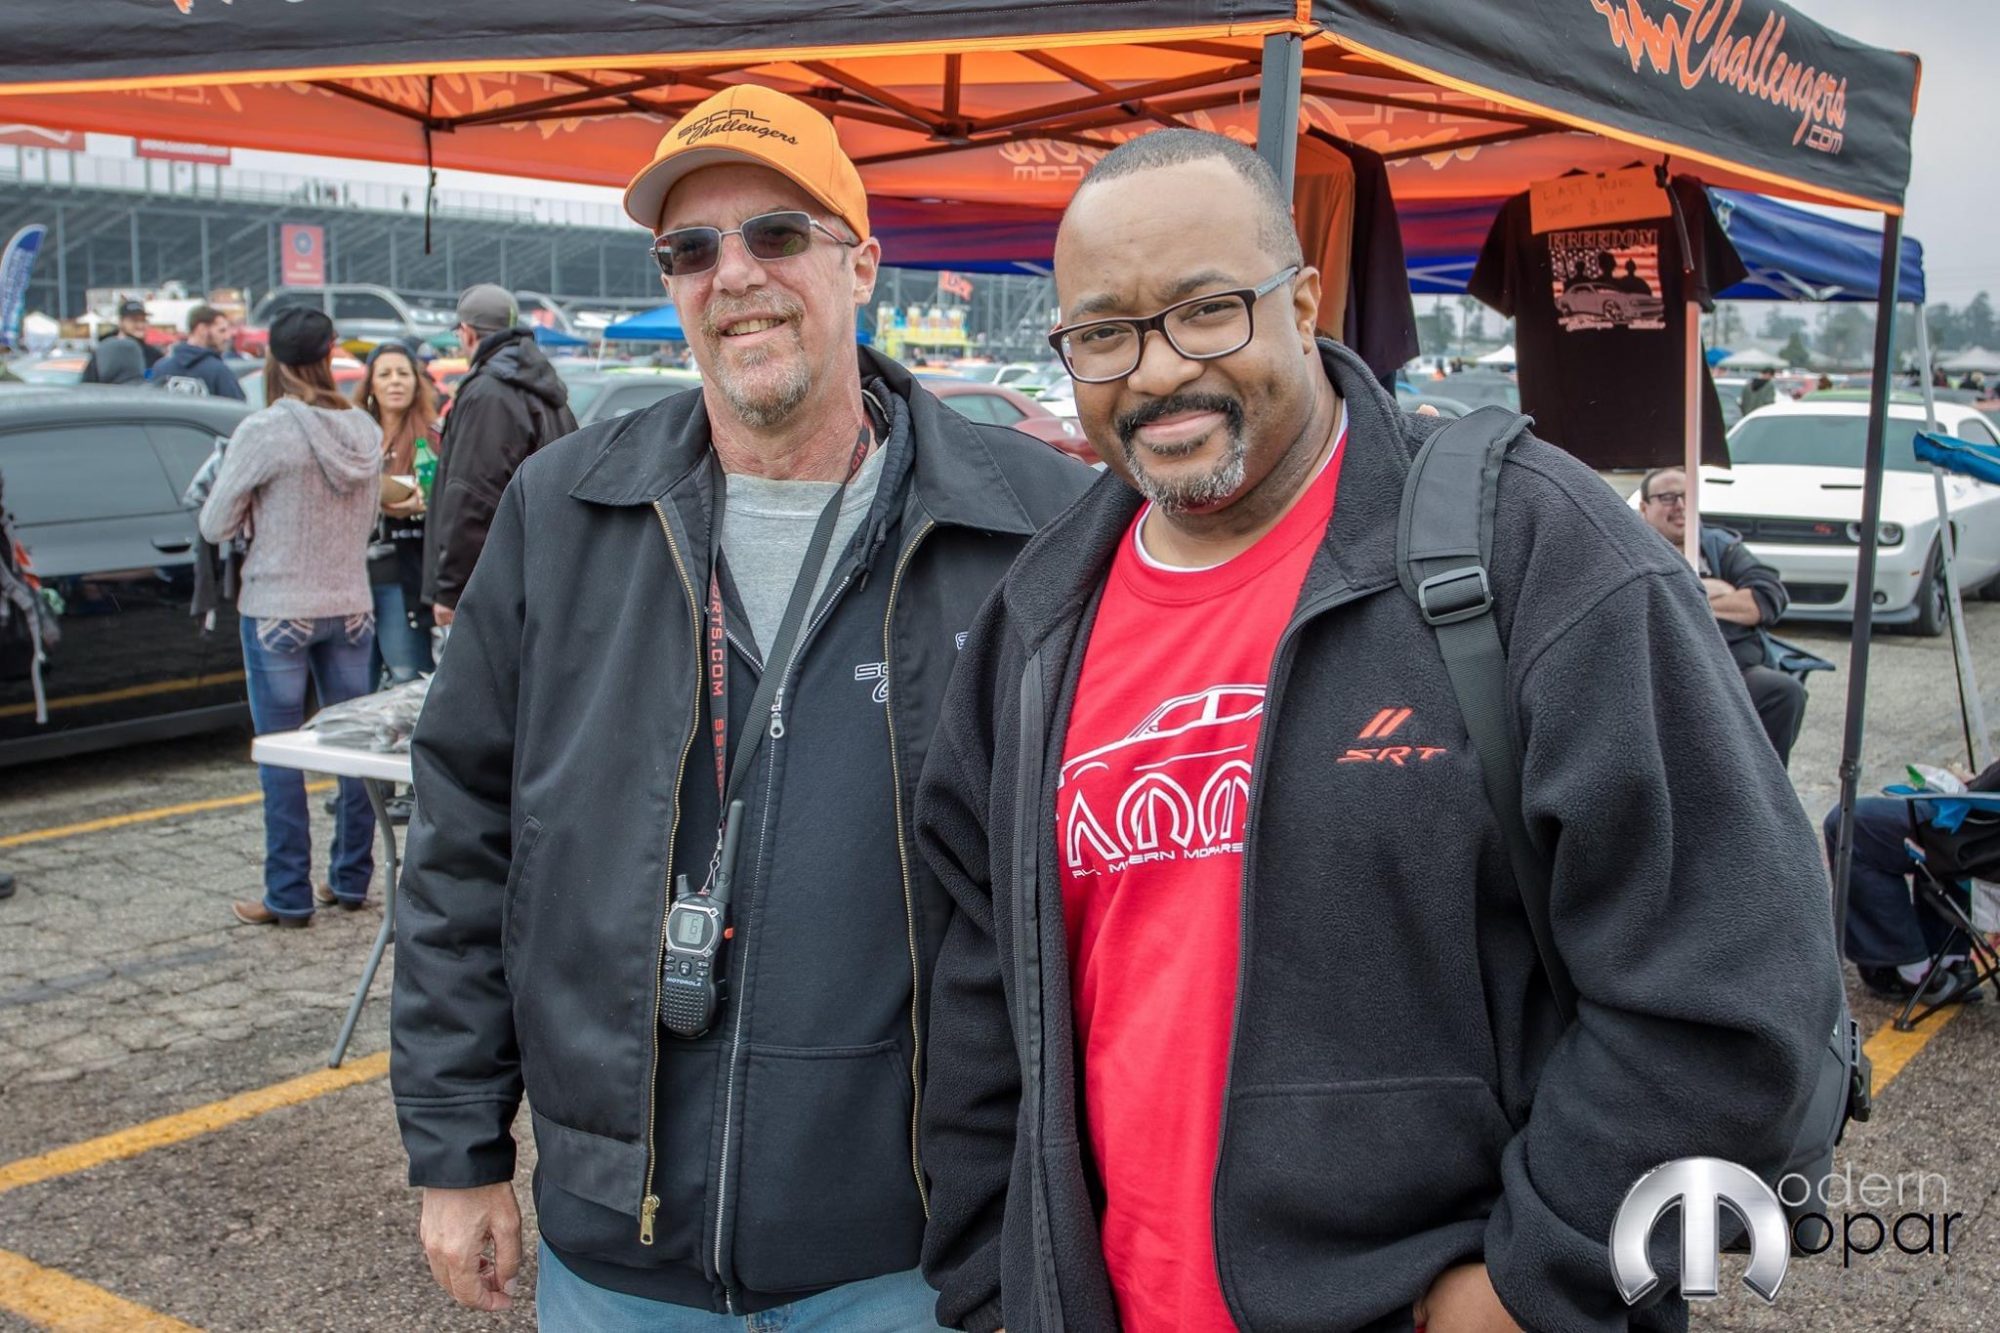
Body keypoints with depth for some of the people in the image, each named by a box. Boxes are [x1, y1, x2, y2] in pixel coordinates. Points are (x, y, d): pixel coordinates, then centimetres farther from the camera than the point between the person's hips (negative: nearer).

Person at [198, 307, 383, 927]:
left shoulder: (263, 433, -14)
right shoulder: (365, 430, 1)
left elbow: (214, 526, -7)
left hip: (278, 610, -5)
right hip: (351, 606, 5)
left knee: (280, 756, 3)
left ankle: (289, 896, 7)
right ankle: (351, 880, 20)